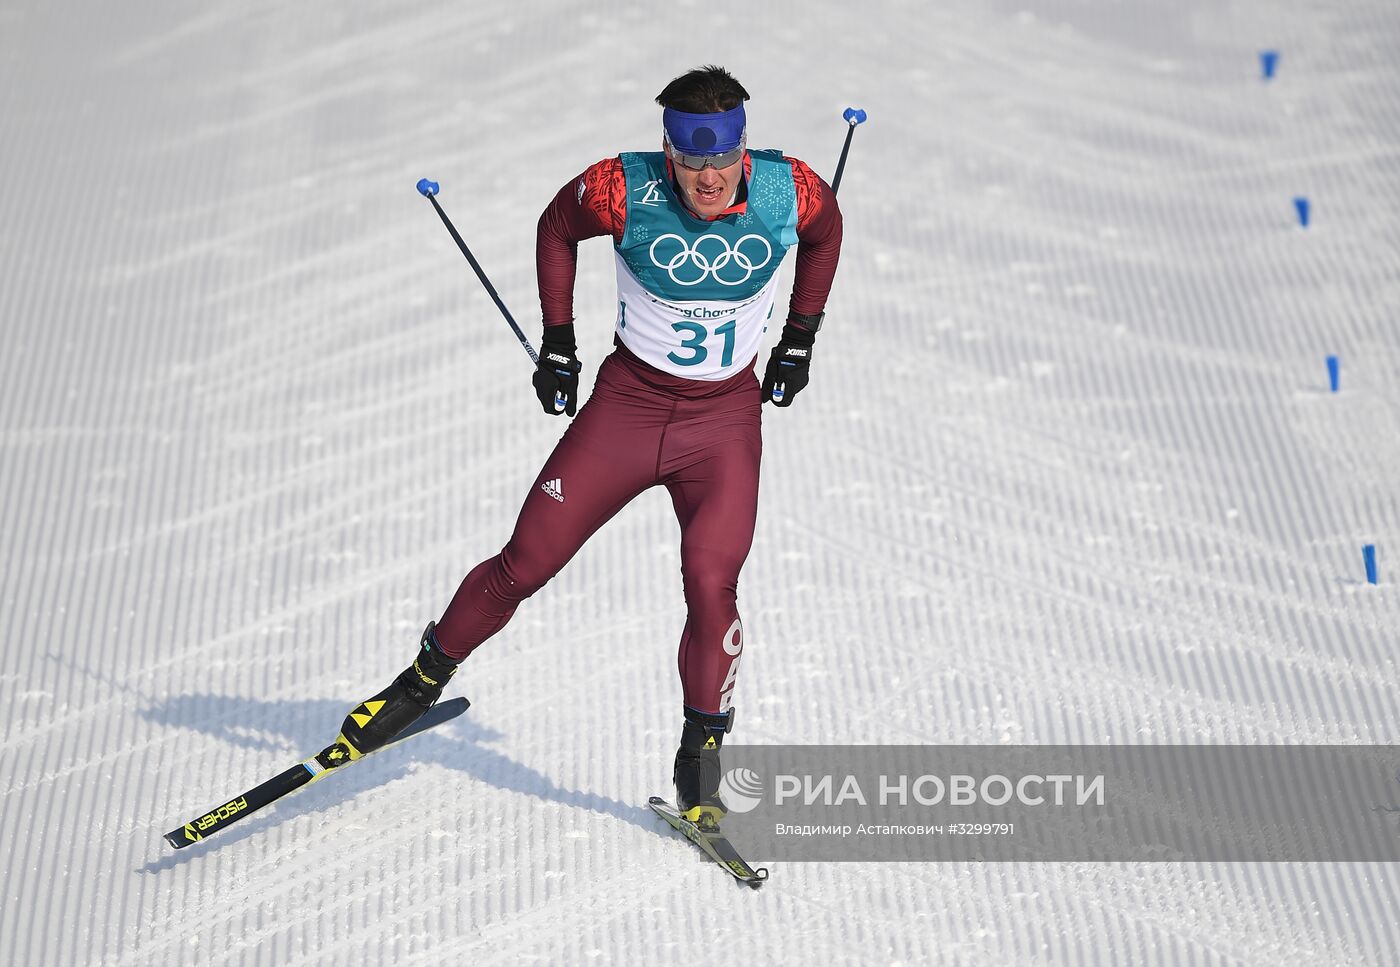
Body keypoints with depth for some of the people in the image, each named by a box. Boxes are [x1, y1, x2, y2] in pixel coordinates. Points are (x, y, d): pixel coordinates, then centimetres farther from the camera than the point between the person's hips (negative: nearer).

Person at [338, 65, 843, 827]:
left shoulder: (789, 192, -15)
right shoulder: (624, 191, -19)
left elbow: (825, 231, 9)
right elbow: (557, 228, 2)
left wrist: (800, 339, 9)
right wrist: (557, 342, 2)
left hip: (725, 418, 0)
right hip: (627, 401, 0)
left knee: (710, 585, -17)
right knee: (524, 564, 1)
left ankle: (700, 759, 2)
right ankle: (425, 680, 26)